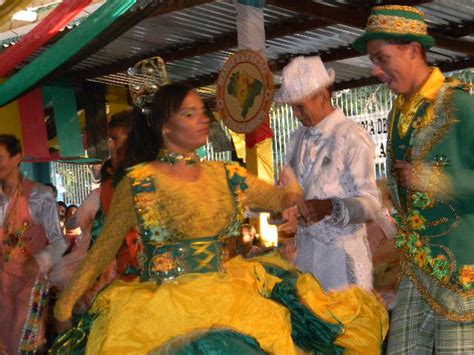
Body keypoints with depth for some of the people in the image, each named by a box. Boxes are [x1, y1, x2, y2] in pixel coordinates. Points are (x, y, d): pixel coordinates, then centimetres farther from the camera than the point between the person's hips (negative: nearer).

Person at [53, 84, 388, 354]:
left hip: (228, 292, 5)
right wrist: (70, 297, -6)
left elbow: (281, 198, 17)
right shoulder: (138, 183, -2)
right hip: (167, 301, -4)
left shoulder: (226, 176, 11)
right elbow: (106, 245, 1)